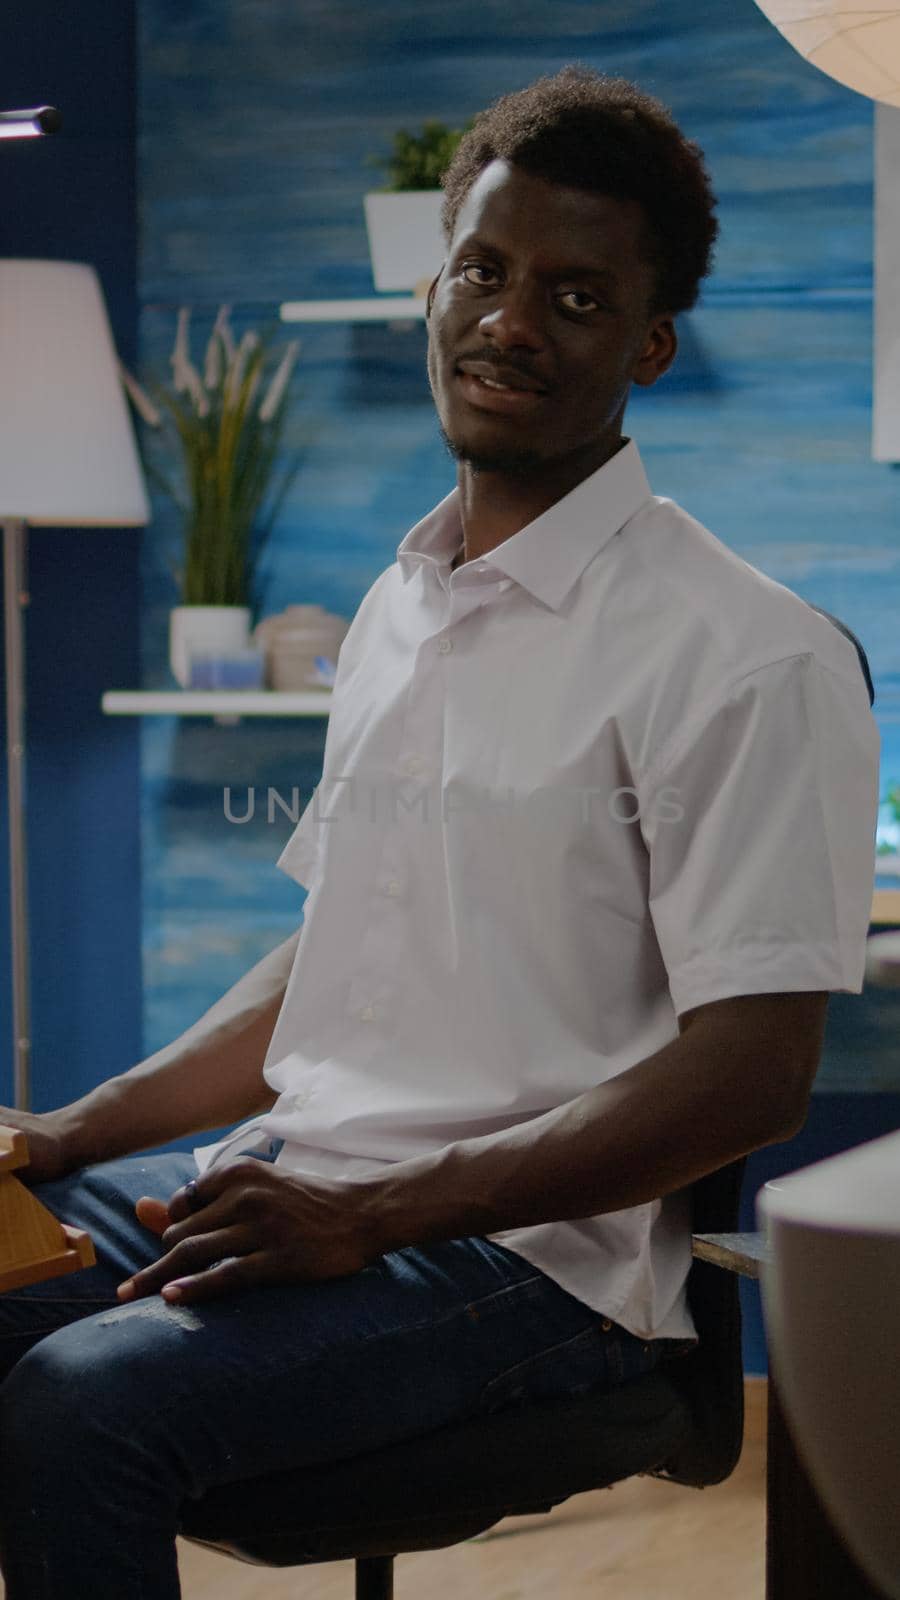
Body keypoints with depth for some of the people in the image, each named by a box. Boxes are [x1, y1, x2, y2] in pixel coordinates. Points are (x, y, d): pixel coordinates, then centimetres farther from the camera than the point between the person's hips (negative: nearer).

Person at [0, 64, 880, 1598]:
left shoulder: (749, 655, -10)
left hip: (541, 1249, -8)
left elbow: (749, 1073, -16)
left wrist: (369, 1215, -20)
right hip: (293, 1176, 8)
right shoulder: (398, 609, 16)